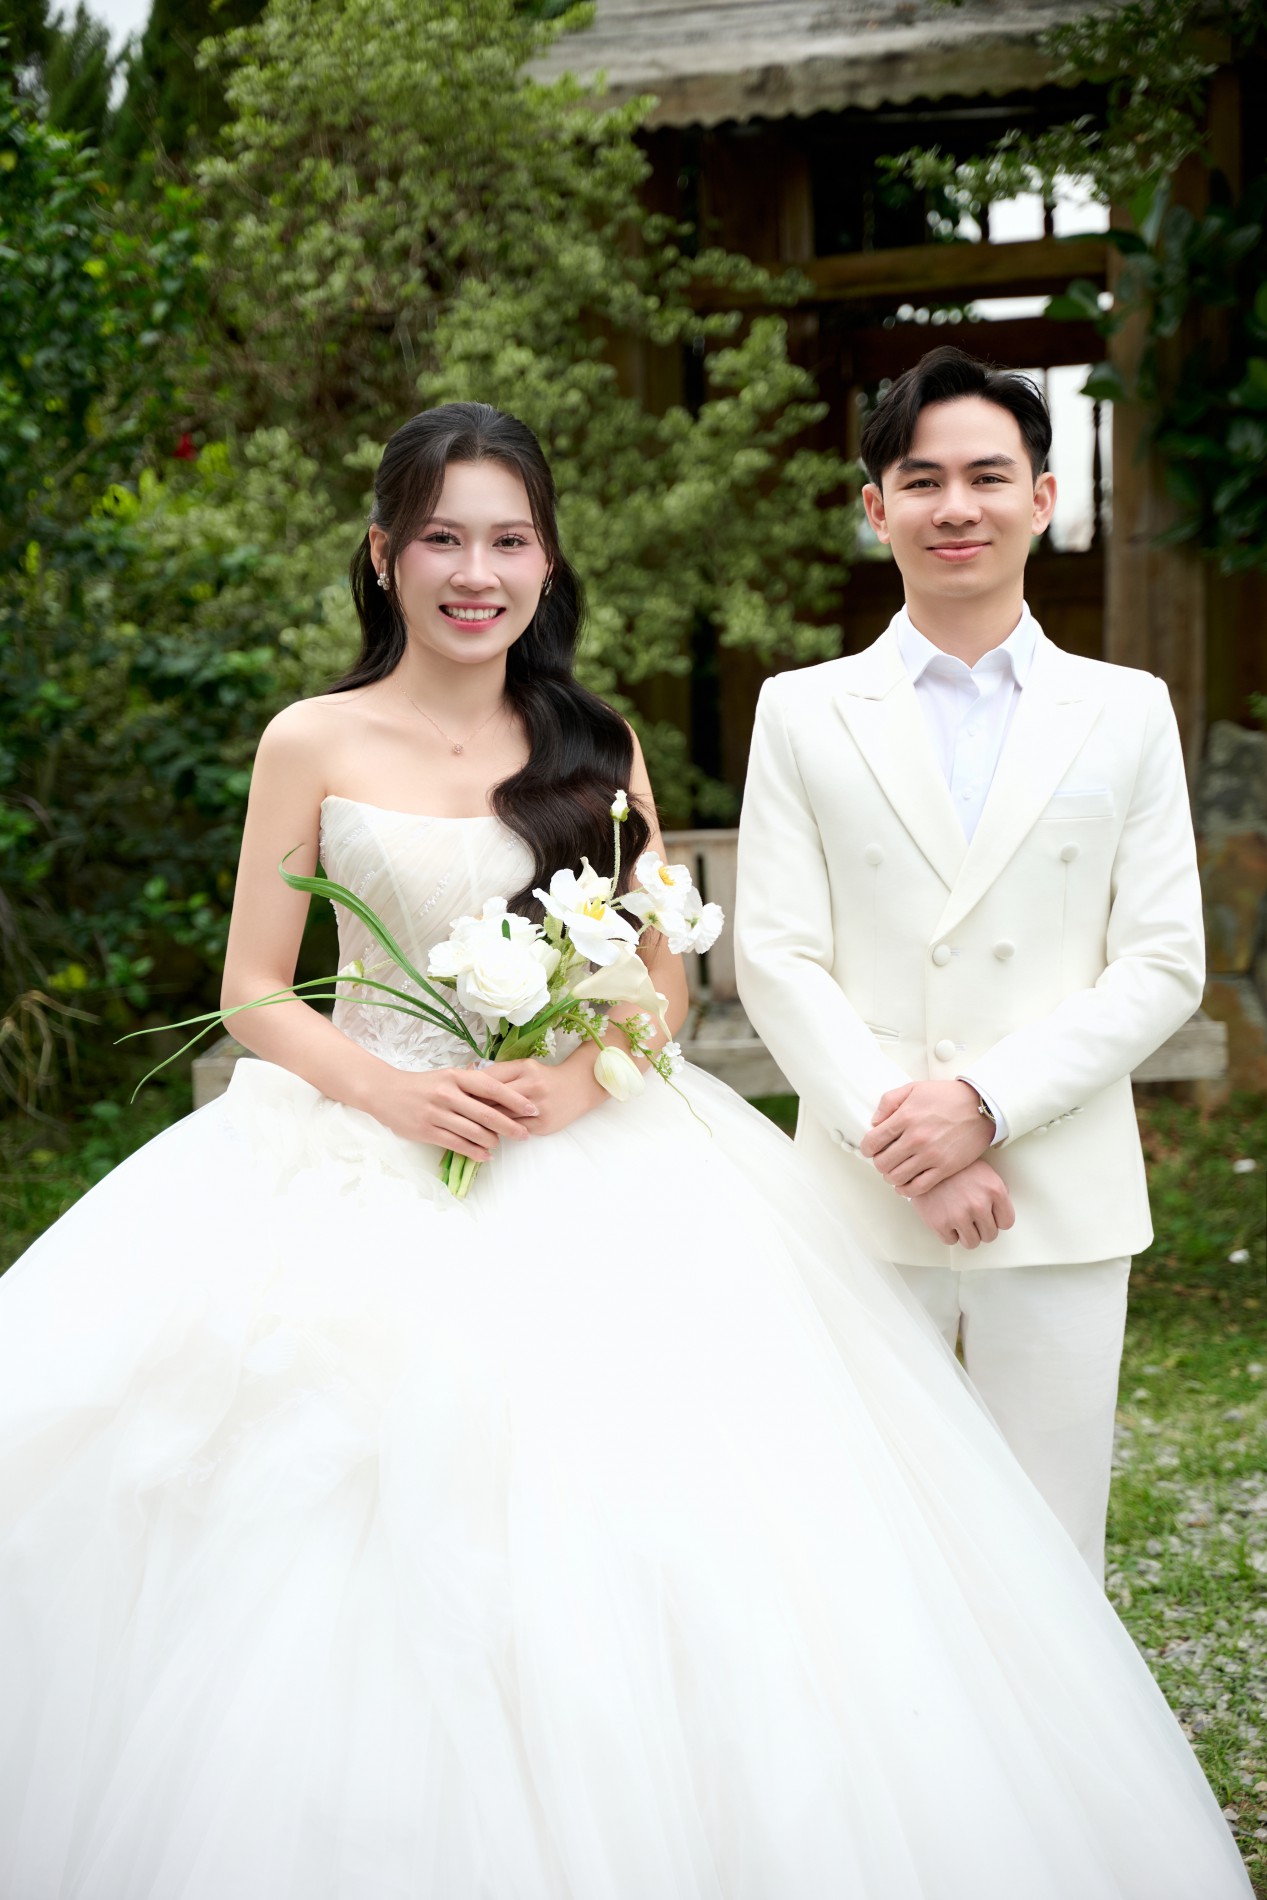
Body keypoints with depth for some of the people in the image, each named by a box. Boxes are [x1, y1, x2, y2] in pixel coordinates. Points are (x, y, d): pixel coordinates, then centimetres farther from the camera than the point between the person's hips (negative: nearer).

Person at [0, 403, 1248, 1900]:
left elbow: (664, 977, 9)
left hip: (592, 1156, 2)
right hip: (370, 1151, -2)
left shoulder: (597, 747, 8)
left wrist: (589, 1074, -11)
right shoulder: (314, 745, 0)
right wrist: (386, 1088, -15)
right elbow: (254, 992, 2)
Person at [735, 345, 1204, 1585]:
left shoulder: (1127, 712, 8)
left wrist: (987, 1101, -12)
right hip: (865, 1202, 0)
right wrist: (899, 1140, -12)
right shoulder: (803, 713, 7)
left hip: (1064, 1201, 1)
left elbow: (1164, 963, 1)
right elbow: (775, 959, -1)